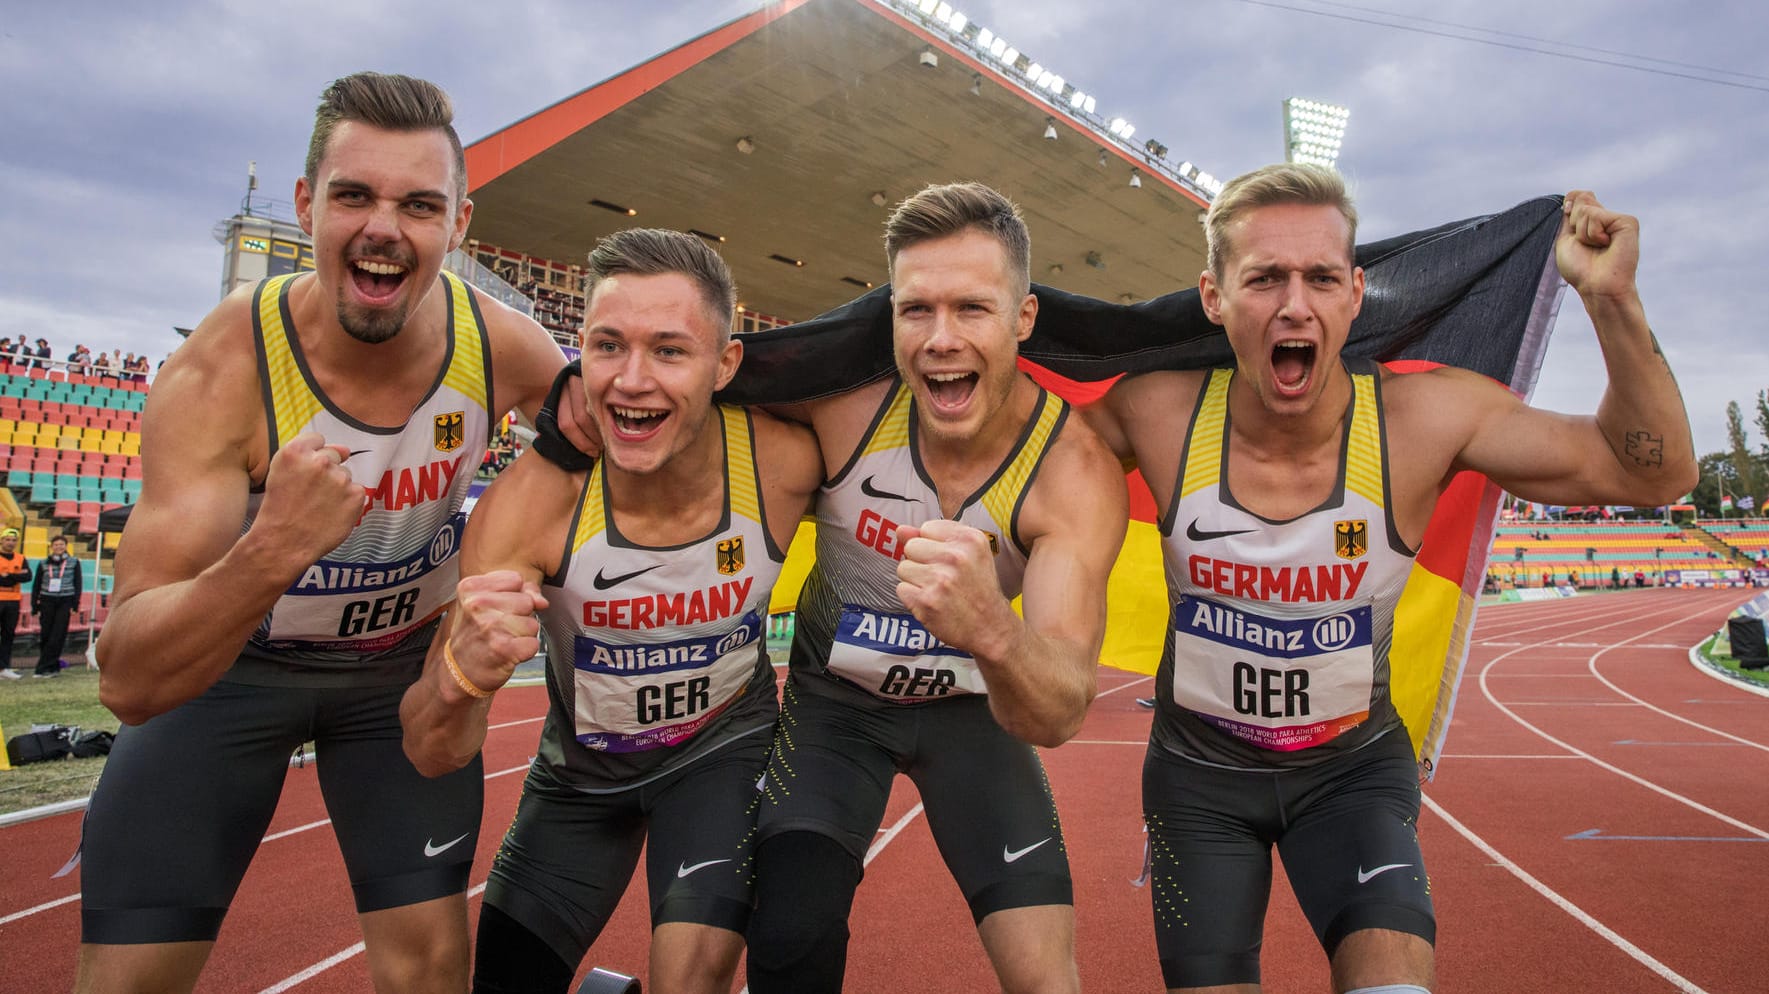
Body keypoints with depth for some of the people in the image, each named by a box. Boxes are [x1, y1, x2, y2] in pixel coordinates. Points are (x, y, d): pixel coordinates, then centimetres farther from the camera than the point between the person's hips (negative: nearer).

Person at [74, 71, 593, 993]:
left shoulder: (501, 344, -21)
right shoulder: (222, 372, -29)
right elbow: (128, 684, -32)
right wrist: (271, 551, -51)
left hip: (407, 660, 2)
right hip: (223, 664, -1)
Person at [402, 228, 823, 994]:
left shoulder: (784, 460, -28)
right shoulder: (529, 503, -29)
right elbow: (431, 756, -27)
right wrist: (463, 675, -49)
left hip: (724, 746, -1)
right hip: (581, 768, 1)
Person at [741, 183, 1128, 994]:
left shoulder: (1075, 470, -26)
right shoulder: (843, 405, -24)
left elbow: (1059, 714, -36)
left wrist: (993, 630, -57)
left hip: (976, 706, 0)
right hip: (836, 693, 1)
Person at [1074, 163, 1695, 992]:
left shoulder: (1424, 417, -20)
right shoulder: (1158, 413, -20)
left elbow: (1652, 472, -12)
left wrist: (1612, 300, -23)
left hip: (1353, 766, 0)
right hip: (1198, 768, 1)